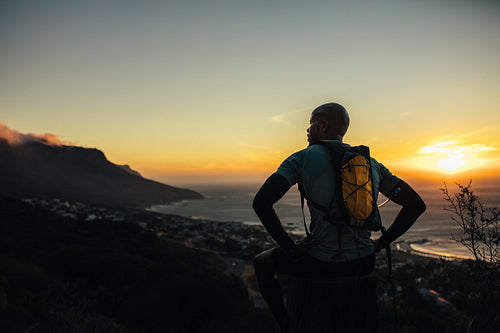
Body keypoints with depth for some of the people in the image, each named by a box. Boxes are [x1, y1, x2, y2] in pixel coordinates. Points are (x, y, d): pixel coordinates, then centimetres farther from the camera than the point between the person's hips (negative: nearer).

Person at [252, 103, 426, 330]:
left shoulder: (302, 158, -4)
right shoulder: (371, 164, 9)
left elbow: (261, 202, -16)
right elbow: (416, 204, 10)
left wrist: (290, 247, -8)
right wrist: (381, 243, 10)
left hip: (321, 263, -5)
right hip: (364, 263, 5)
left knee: (261, 263, 22)